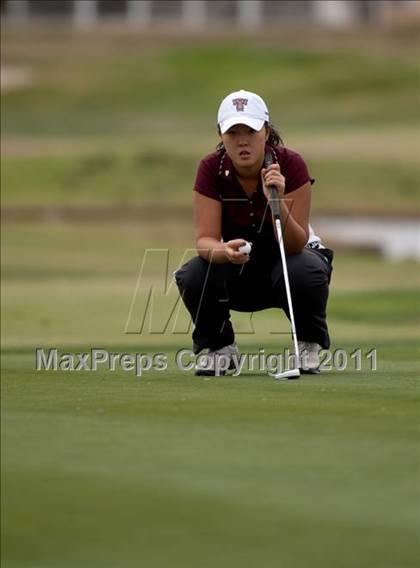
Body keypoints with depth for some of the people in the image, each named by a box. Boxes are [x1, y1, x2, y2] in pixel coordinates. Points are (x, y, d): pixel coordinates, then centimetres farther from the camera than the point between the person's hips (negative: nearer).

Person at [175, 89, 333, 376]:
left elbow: (296, 244, -26)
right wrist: (225, 251, -46)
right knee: (193, 276, -29)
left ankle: (309, 344, -6)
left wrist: (277, 201, -44)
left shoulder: (290, 165, -23)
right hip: (239, 272, 2)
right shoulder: (211, 169, -17)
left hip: (290, 258, -2)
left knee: (306, 271, -37)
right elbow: (205, 239, -22)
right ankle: (219, 345, 1)